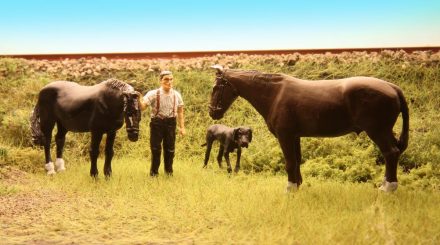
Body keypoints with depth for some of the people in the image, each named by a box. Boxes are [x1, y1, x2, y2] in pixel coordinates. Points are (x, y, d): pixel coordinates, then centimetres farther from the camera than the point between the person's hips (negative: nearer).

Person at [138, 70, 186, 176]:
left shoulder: (176, 95, 2)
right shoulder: (153, 94, -7)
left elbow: (180, 112, 8)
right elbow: (143, 107, -15)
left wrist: (182, 127, 6)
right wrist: (139, 98, -35)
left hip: (171, 123, 2)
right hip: (157, 123, -2)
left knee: (170, 149, 7)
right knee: (155, 149, 2)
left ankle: (169, 171, 24)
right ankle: (154, 172, 16)